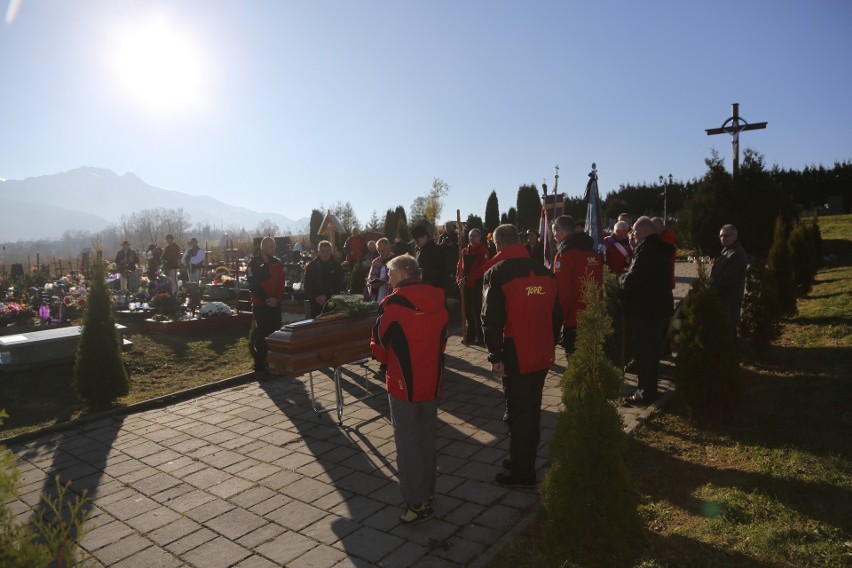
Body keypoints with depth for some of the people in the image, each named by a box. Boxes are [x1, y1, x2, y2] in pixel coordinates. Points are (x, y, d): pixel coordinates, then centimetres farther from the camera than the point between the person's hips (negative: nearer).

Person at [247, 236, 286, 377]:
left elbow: (282, 282, 6)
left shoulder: (277, 263, 10)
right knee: (261, 336, -3)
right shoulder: (254, 263, -4)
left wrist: (277, 298, -9)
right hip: (260, 306, -5)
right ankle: (259, 368, 3)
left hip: (275, 305, 5)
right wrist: (266, 299, -14)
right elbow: (253, 285, -10)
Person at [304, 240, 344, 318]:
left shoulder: (337, 266, 3)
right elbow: (307, 286, 6)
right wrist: (316, 297, -8)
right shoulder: (311, 266, 7)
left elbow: (339, 285, 0)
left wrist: (327, 297, -10)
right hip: (316, 303, 1)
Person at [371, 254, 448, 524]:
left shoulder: (393, 303, -15)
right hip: (432, 381, 6)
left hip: (404, 383, -6)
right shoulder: (437, 301, 2)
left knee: (407, 442, 5)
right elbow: (442, 340, 9)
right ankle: (427, 489, 32)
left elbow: (378, 345, -7)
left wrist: (389, 362, 12)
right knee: (426, 438, 18)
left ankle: (418, 502, 9)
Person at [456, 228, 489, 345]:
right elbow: (460, 266, 12)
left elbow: (481, 269, -17)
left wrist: (466, 279, -21)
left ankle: (480, 337, 4)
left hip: (477, 285, -6)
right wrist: (459, 278, -5)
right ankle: (470, 335, 21)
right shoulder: (465, 251, 13)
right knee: (468, 311, 11)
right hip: (466, 285, 6)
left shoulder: (483, 251, -6)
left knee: (478, 312, -3)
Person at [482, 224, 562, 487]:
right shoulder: (544, 271, 7)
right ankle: (524, 461, 33)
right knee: (532, 409, 18)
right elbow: (556, 313, 11)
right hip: (541, 354, 6)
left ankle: (522, 472, 14)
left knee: (517, 411, 5)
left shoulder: (497, 273, -11)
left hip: (516, 356, -6)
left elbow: (492, 319, -17)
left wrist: (495, 356, -12)